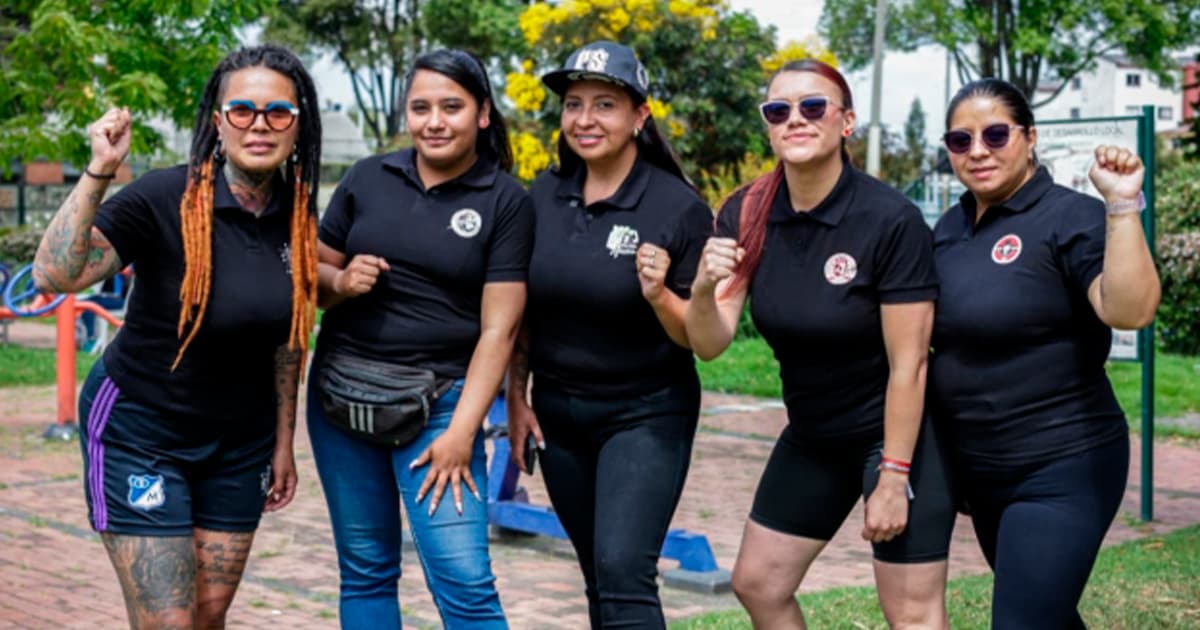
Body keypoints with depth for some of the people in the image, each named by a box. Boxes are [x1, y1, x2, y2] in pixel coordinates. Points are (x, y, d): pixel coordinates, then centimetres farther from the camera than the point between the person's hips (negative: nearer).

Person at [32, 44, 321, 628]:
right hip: (139, 432, -5)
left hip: (239, 443, 5)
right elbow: (54, 275, -33)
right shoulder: (164, 198, -21)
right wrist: (98, 172, -40)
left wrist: (283, 442, 10)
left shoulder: (297, 215, -4)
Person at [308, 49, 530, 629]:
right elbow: (313, 273, 12)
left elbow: (498, 327, -8)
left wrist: (461, 431, -14)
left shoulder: (507, 202, -5)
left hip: (440, 401, -3)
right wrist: (341, 282, -11)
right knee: (365, 570, 11)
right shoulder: (368, 178, 5)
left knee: (464, 579, -10)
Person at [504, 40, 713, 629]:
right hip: (559, 413, 5)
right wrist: (517, 395, 6)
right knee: (599, 579, 13)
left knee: (624, 575, -15)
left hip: (646, 416, -5)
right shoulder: (543, 195, -2)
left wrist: (659, 296, -29)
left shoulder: (679, 206, -14)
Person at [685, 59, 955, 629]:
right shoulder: (744, 216, -9)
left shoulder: (891, 219, -23)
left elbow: (908, 364, -19)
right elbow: (710, 344, -13)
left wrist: (893, 477, -18)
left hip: (898, 433, -6)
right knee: (757, 584, 13)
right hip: (811, 437, 6)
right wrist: (703, 289, -34)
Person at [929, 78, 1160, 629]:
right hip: (978, 471, 8)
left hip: (1061, 471, -7)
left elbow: (1130, 310, -31)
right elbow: (927, 334, 18)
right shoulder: (949, 228, 6)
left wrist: (1121, 204, -37)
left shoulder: (1070, 218, -15)